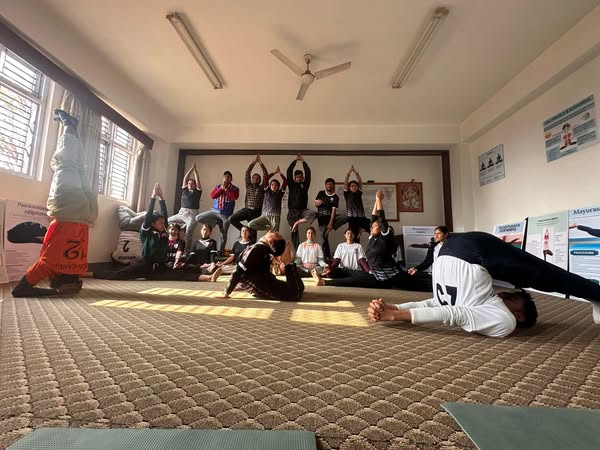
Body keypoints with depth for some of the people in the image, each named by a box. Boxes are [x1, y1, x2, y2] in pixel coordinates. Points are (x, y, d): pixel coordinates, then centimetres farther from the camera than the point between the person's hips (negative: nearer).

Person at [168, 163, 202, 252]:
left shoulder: (197, 192, 5)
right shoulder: (184, 190, 12)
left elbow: (198, 181, 0)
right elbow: (185, 179, 9)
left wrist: (195, 169, 5)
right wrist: (191, 169, 9)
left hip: (192, 215, -4)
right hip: (181, 213, 4)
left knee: (188, 234, -11)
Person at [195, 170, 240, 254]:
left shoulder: (234, 189, 1)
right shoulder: (218, 187, 10)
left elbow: (235, 197, -18)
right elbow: (212, 196, -4)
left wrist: (226, 189, -11)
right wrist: (221, 189, -9)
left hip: (226, 214, -3)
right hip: (215, 211, 3)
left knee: (223, 234, 1)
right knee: (198, 218, -10)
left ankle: (220, 252, 14)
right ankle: (215, 222, 4)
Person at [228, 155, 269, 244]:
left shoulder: (262, 187, 6)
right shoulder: (248, 186, 11)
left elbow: (266, 175, -2)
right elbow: (247, 173, 5)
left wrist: (261, 163, -4)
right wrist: (254, 162, 1)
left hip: (256, 212, -2)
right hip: (246, 210, 2)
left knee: (253, 232, 3)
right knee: (231, 219, -15)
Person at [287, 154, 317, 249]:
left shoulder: (305, 184, 9)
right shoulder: (291, 184, 7)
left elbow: (308, 172, 0)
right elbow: (289, 171, -3)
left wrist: (303, 161, 0)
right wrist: (295, 160, -2)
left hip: (302, 210, 1)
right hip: (292, 211, -1)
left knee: (313, 214, -30)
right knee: (294, 231, -2)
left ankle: (298, 222, -11)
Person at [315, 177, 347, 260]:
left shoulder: (335, 197, 0)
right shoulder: (321, 193, 8)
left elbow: (334, 210, -9)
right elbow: (316, 204, 8)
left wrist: (331, 222, -18)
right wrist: (318, 202, -18)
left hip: (331, 216, 0)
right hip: (322, 217, 0)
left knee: (346, 218, -25)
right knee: (324, 237, -6)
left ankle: (330, 228, -20)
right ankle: (327, 256, 4)